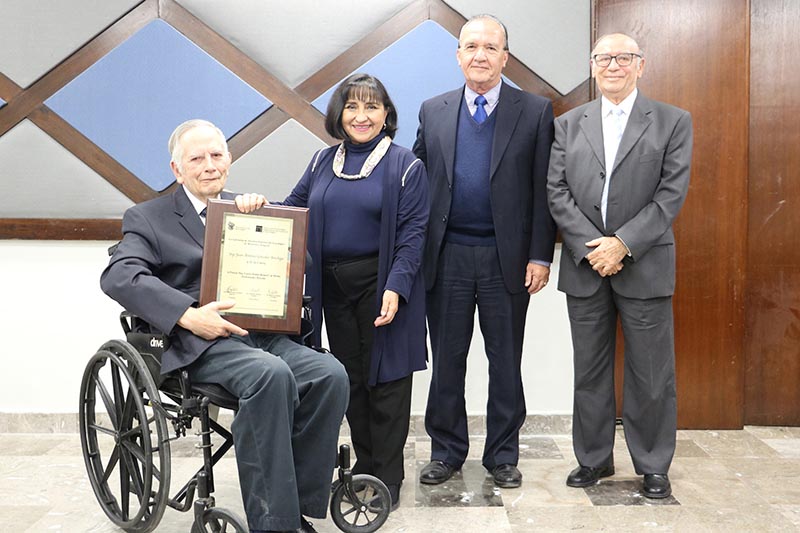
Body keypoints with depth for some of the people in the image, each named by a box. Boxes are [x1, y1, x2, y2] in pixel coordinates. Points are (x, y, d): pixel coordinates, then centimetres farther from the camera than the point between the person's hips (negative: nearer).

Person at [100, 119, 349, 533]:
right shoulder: (148, 218, 10)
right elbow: (118, 276, -8)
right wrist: (188, 315, -21)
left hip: (261, 334, 5)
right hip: (199, 344, -4)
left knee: (331, 374, -24)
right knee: (271, 374, -35)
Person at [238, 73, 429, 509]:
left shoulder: (404, 165, -4)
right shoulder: (323, 162, 12)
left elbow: (412, 232, -10)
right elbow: (294, 208, 13)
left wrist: (396, 288, -19)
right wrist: (262, 207, -8)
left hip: (381, 286, -5)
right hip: (334, 288, 5)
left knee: (384, 377, 2)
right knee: (349, 377, 11)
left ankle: (387, 475, 14)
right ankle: (363, 462, 26)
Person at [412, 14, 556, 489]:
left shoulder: (535, 111, 0)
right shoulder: (433, 111, 7)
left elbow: (544, 191, -2)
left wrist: (540, 255, -7)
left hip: (506, 258, -2)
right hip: (447, 257, 2)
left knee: (506, 362, 9)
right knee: (447, 359, 10)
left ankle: (503, 454, 23)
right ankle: (447, 451, 25)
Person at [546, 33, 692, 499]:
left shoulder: (673, 122, 3)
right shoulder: (568, 125, 9)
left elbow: (672, 193, -5)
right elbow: (557, 192, 2)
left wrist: (623, 244, -14)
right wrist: (589, 247, -10)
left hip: (645, 265, -2)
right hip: (585, 266, 2)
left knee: (651, 374, 4)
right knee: (591, 371, 11)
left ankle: (653, 465, 19)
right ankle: (594, 458, 24)